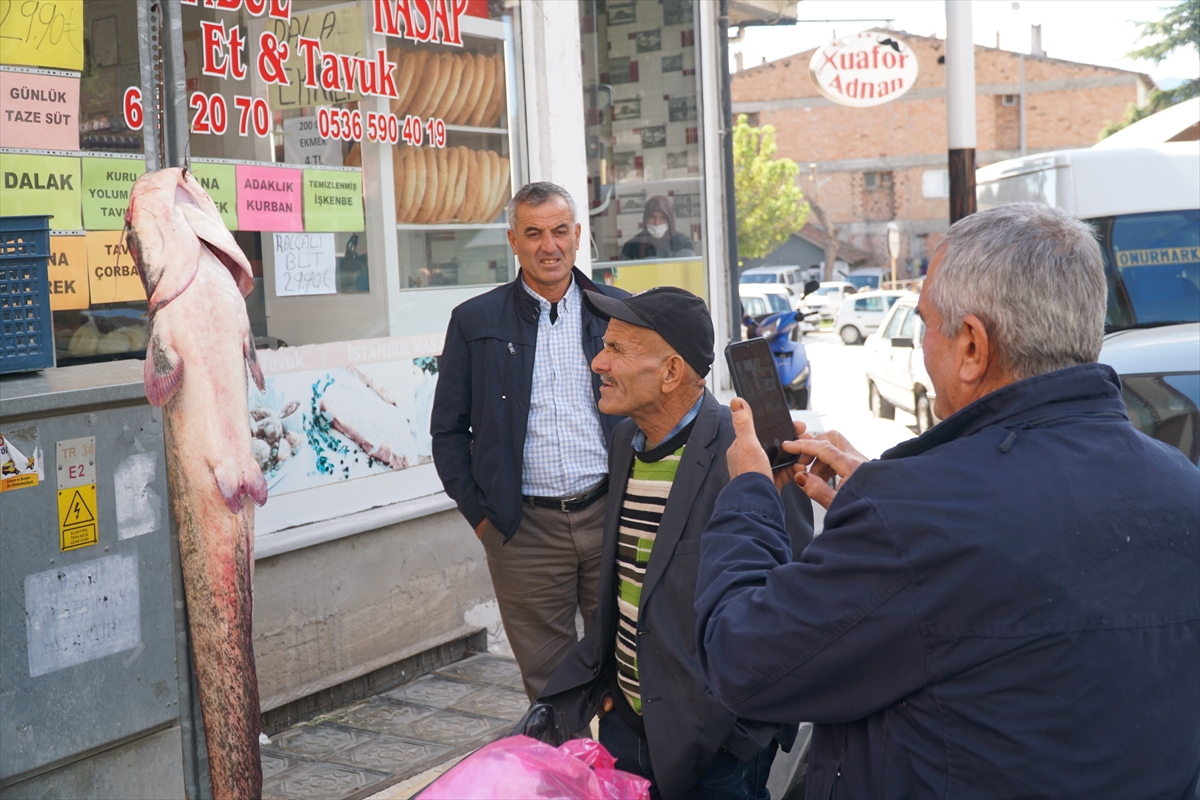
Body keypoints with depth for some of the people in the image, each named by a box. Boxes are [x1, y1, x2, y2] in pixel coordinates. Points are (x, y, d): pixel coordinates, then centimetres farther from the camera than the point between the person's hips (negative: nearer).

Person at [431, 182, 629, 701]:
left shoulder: (620, 310, 7)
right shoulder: (475, 321, 4)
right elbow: (448, 429, 7)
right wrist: (479, 514, 1)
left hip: (611, 518, 1)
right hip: (526, 532, -1)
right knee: (548, 685, 5)